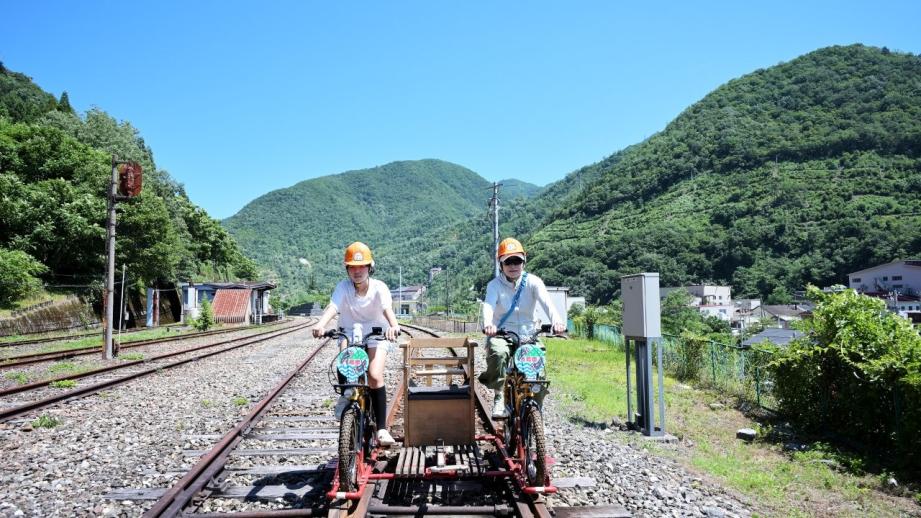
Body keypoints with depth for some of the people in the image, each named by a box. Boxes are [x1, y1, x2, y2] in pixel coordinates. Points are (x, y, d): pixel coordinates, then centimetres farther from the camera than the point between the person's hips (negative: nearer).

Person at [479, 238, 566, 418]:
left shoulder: (532, 282, 1)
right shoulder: (495, 285, 0)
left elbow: (546, 301, -17)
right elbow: (488, 304, -21)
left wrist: (556, 320, -40)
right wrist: (488, 323, -45)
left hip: (528, 335, 2)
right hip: (502, 334, -1)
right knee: (498, 352, -36)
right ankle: (499, 397, -19)